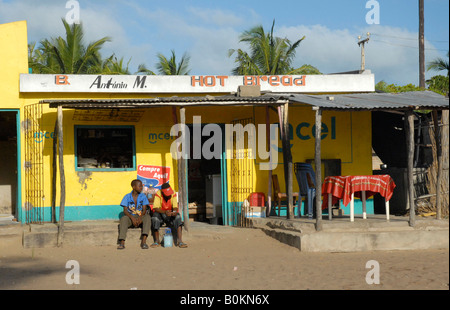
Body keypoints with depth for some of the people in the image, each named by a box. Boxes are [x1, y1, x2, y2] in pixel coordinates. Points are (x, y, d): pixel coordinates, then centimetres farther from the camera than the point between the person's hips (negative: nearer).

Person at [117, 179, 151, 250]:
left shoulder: (143, 196, 5)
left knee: (147, 217, -31)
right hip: (130, 216, -1)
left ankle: (144, 241, -41)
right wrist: (132, 218, -23)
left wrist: (140, 217, -24)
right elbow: (125, 210, -4)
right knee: (123, 219, -32)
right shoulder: (127, 196, 2)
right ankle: (122, 242, -40)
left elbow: (144, 210, -2)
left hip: (140, 217, 1)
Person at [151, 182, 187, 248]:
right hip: (160, 213, -1)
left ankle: (180, 241, -36)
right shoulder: (158, 194, -18)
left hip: (170, 213, 1)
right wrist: (165, 212, -43)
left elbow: (175, 207, -16)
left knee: (178, 217, -32)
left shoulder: (173, 194, -12)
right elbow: (156, 208, -25)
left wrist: (175, 211, -41)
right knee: (155, 218, -36)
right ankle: (156, 241, -20)